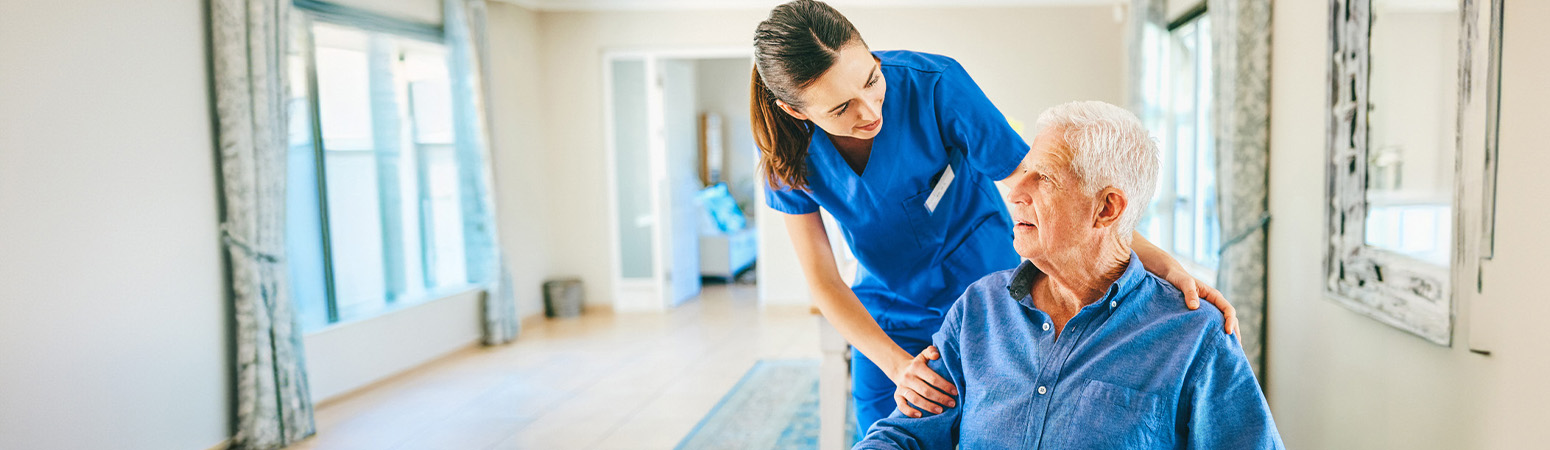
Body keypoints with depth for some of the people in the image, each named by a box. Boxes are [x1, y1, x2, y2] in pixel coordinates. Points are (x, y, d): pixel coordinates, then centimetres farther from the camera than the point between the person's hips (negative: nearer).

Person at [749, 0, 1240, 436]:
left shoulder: (933, 84, -25)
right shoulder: (786, 149, -16)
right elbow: (822, 279, -11)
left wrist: (1162, 263, -28)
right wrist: (897, 365, -22)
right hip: (883, 323, 3)